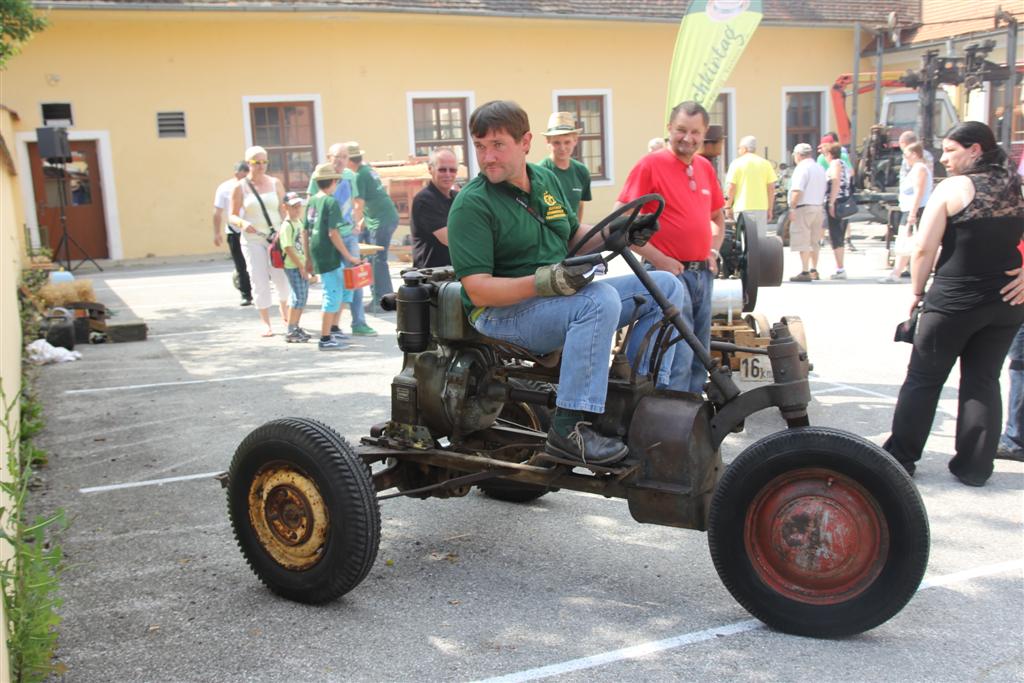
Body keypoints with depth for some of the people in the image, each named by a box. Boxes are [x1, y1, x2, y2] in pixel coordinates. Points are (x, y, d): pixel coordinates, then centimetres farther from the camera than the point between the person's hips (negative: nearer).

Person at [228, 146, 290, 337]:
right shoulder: (240, 187, 1)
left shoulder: (275, 183, 6)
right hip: (253, 240, -1)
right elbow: (233, 216, 3)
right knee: (260, 282, -1)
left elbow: (284, 210, 6)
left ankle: (285, 313, 28)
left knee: (282, 278, -1)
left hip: (276, 238, 1)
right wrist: (242, 223, -19)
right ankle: (266, 323, 10)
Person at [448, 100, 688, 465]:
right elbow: (479, 291, -20)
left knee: (665, 286, 2)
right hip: (504, 312, -8)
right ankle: (569, 428, -33)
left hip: (560, 298, 8)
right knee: (601, 299, -35)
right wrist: (546, 281, -32)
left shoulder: (546, 179, 11)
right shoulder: (471, 205, -13)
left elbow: (575, 236, 23)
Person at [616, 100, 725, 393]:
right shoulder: (650, 164, -8)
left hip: (702, 273, 7)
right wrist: (657, 258, -14)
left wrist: (713, 252, 10)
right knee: (679, 356, -10)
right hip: (669, 272, -7)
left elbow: (718, 217, 27)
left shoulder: (705, 167, 12)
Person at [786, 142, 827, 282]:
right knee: (814, 241, 15)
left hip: (804, 208, -9)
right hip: (818, 207, 9)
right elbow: (824, 189, 20)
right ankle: (814, 271, 21)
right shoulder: (820, 169, 18)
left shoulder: (801, 168, -10)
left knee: (802, 241, -7)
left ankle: (805, 272, -10)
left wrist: (792, 208, -18)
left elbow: (797, 191, -19)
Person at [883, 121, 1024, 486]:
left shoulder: (953, 188, -9)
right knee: (983, 381, 13)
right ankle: (975, 467, 15)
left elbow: (923, 250, -10)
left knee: (923, 380, 8)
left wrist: (917, 292, 1)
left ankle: (901, 456, 14)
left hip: (954, 302, -4)